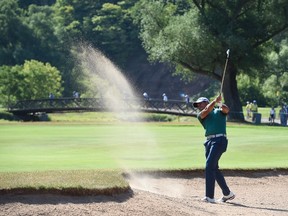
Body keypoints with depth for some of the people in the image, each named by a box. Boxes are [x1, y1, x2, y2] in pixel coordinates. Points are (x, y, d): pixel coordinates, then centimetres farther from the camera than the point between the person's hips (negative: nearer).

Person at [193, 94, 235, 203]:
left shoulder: (219, 111, 11)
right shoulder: (200, 115, 20)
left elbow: (226, 109, -11)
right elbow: (206, 111, -2)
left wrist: (220, 104, -31)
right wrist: (215, 101, -8)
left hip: (220, 140, -6)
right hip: (209, 141, 6)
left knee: (209, 166, -16)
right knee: (214, 168, 10)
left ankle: (209, 196, -18)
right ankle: (227, 194, 23)